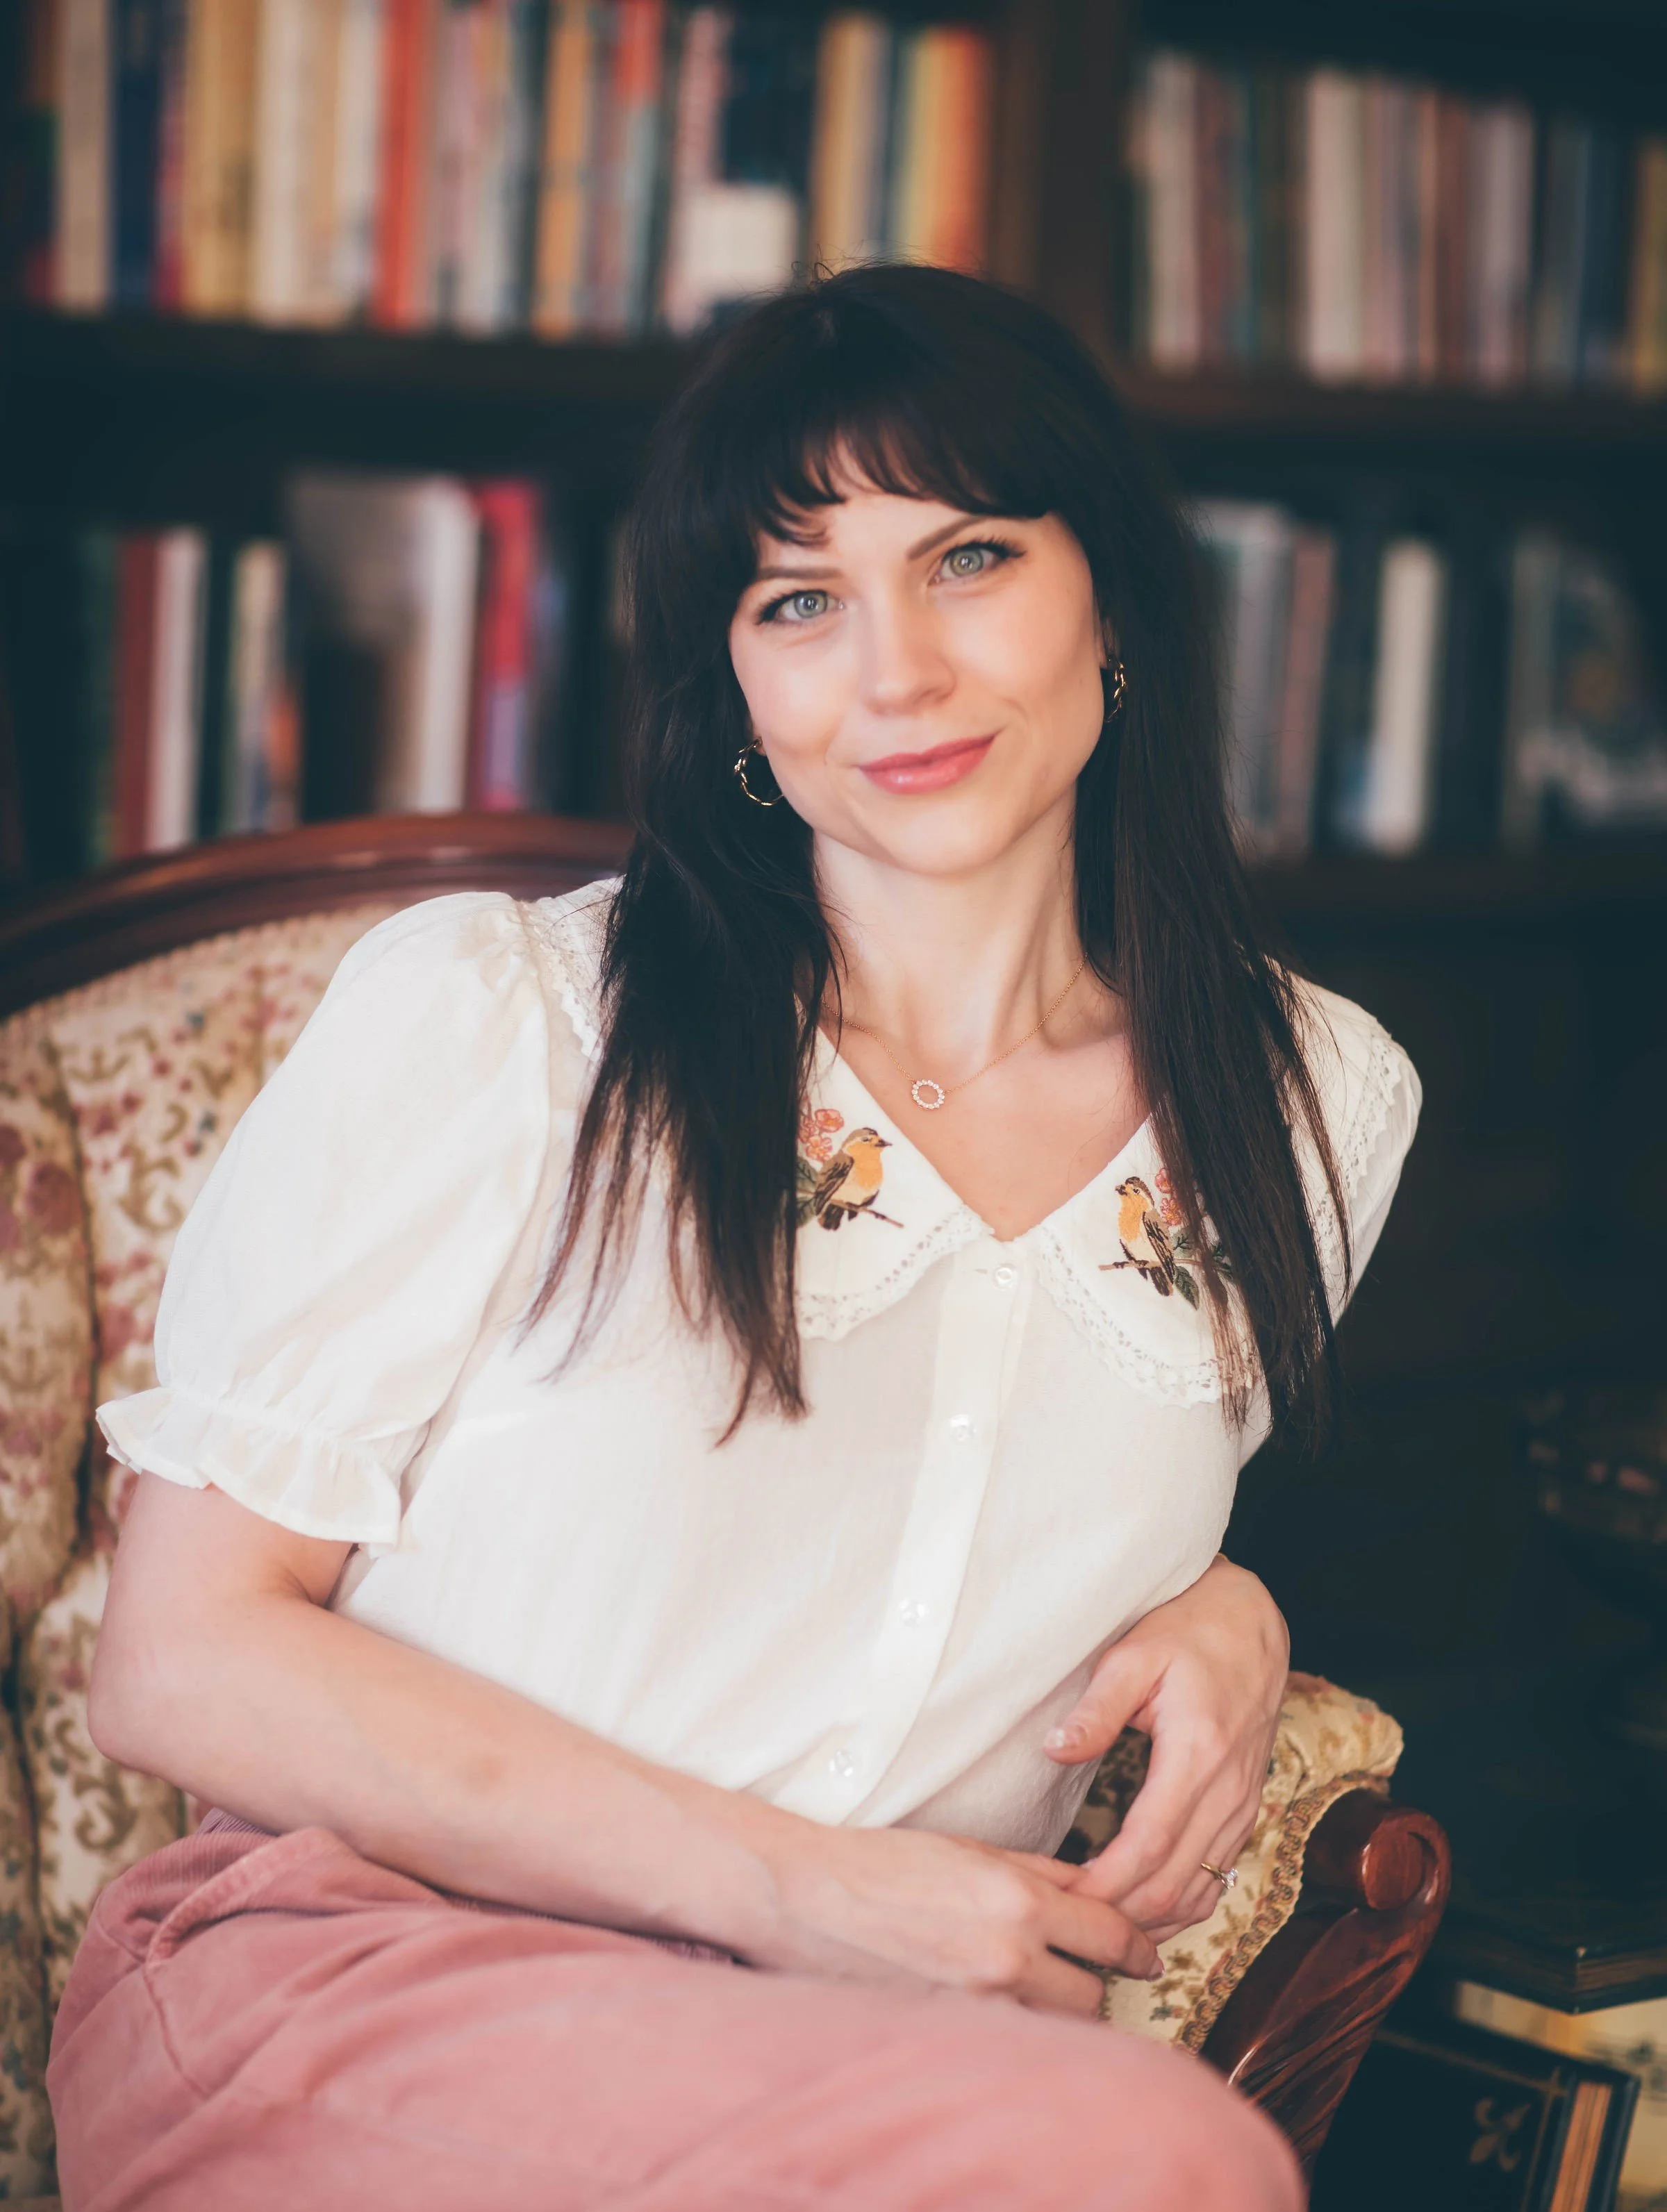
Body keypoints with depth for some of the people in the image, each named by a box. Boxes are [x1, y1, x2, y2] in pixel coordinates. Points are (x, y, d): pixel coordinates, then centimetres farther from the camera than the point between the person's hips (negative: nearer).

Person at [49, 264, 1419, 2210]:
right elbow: (185, 1659, -5)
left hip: (862, 2055, 4)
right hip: (341, 1981, -4)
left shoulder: (1314, 1102, 11)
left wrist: (1224, 1610, 5)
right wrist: (793, 1887, -13)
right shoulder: (487, 1018, -3)